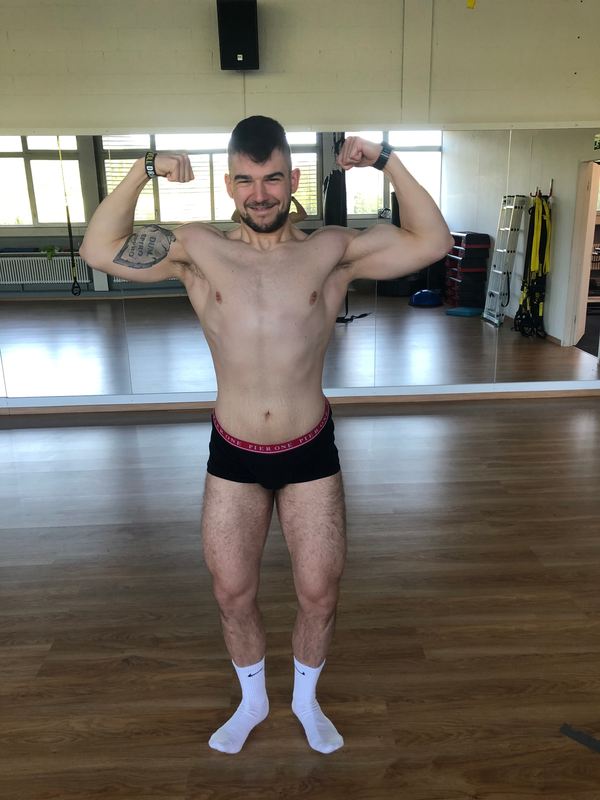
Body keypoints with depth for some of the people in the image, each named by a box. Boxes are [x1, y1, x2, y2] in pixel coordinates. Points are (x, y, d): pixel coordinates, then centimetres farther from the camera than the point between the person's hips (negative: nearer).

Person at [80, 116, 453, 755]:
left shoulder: (331, 251, -4)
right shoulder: (199, 251, -3)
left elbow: (432, 242, -5)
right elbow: (99, 250, -6)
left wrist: (387, 162, -9)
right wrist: (143, 171, -9)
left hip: (311, 452, 0)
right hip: (232, 456, 1)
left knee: (320, 593, 12)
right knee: (232, 593, 15)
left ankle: (306, 699, 44)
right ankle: (252, 701, 46)